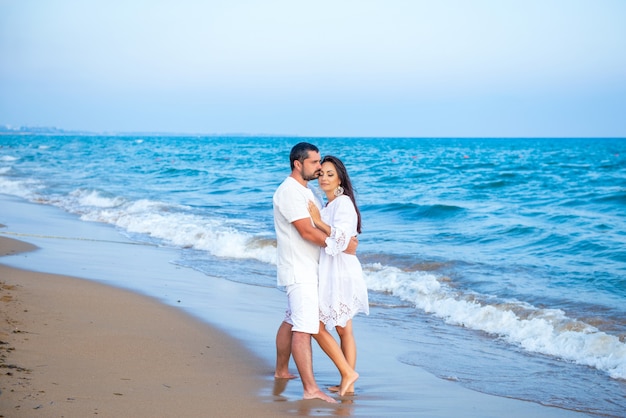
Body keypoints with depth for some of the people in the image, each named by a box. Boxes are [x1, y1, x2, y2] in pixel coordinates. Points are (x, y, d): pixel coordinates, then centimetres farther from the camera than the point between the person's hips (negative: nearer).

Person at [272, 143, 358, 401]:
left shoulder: (304, 191, 15)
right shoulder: (289, 191, -17)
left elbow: (317, 225, 19)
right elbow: (307, 232, -22)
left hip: (306, 270, 10)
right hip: (299, 271, -10)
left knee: (291, 322, 20)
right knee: (304, 328, -13)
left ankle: (281, 371, 34)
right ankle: (310, 389, -16)